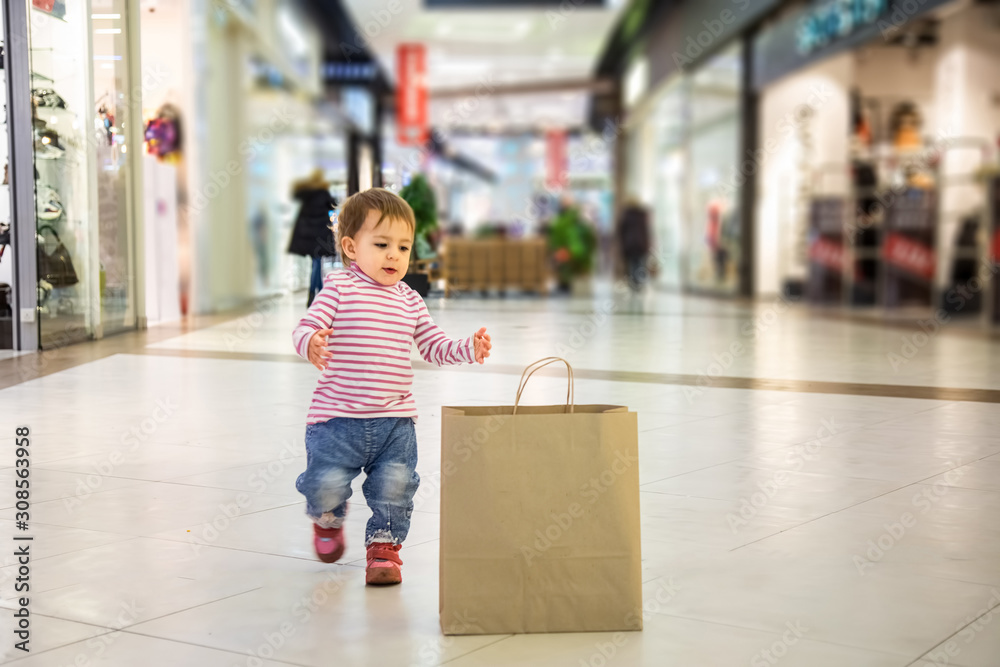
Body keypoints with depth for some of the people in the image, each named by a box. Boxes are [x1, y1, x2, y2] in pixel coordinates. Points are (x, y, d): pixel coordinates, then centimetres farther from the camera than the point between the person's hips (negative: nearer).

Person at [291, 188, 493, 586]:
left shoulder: (409, 301, 11)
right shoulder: (339, 289, -3)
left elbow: (433, 347, 14)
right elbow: (305, 329, -10)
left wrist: (469, 349, -3)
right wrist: (311, 344, -34)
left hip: (395, 420, 4)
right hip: (338, 418, -3)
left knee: (395, 484, -6)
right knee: (326, 484, -9)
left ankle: (385, 544, 20)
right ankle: (328, 518, 28)